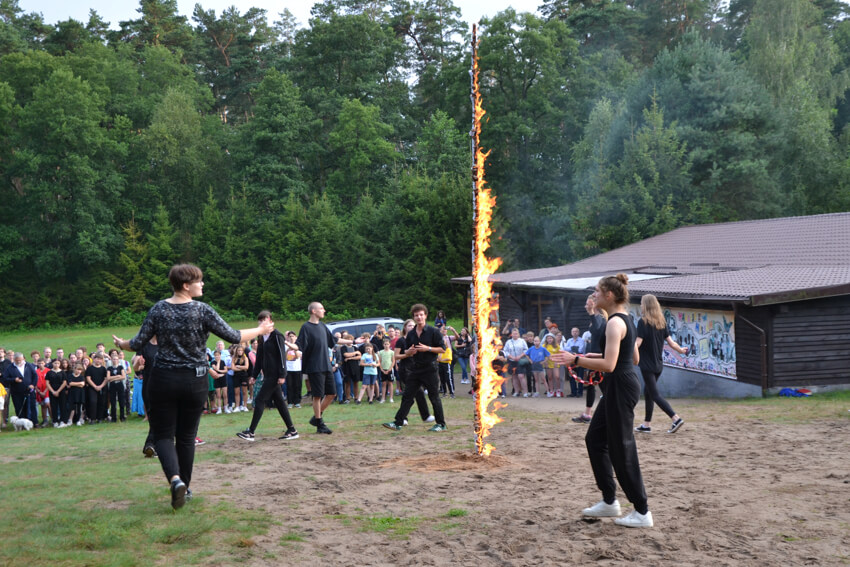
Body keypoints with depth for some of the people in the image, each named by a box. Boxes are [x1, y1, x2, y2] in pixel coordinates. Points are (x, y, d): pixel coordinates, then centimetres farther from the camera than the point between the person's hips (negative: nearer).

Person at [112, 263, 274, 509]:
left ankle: (175, 479, -18)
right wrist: (260, 330, 6)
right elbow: (233, 336, -9)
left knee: (163, 434, 6)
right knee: (186, 437, 13)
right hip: (194, 381, -1)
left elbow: (139, 344, -1)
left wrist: (121, 344, 21)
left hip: (163, 380, 1)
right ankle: (183, 487, 20)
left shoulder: (159, 309, -2)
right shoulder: (202, 310, -9)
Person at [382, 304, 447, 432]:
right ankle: (398, 423, 7)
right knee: (407, 396, 4)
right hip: (414, 369, 5)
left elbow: (442, 349, -6)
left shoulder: (433, 332, -6)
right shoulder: (410, 334, 10)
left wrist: (428, 348, -17)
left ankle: (441, 424, 11)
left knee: (434, 397, 1)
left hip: (430, 369, -5)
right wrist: (409, 351, -5)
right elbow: (406, 352, 18)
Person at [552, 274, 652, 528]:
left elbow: (609, 365, -26)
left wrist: (576, 360, -20)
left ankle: (642, 512, 7)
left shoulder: (615, 323, -18)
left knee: (622, 449, -2)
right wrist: (593, 357, 23)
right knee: (594, 438, 17)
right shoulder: (626, 319, 13)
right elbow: (634, 357, 21)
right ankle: (609, 501, 24)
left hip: (621, 387, -11)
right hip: (621, 385, 11)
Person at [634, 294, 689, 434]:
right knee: (648, 393, 16)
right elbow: (670, 342, 8)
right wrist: (681, 350, 26)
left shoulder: (643, 321, -12)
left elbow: (638, 343, -18)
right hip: (658, 365, 7)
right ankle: (647, 424, 20)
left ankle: (676, 418, -15)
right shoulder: (661, 322, 8)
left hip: (647, 365, -7)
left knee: (655, 395, -5)